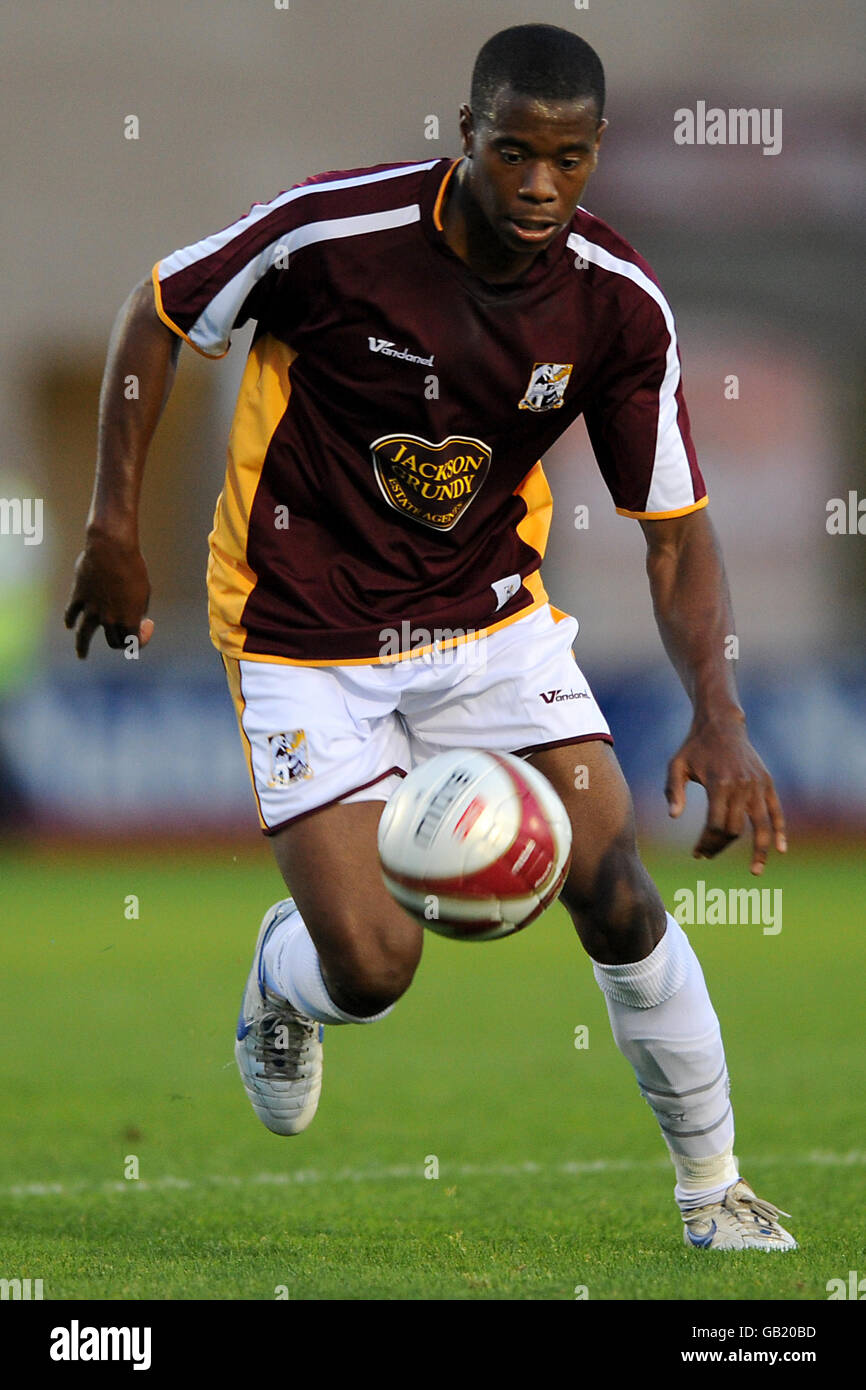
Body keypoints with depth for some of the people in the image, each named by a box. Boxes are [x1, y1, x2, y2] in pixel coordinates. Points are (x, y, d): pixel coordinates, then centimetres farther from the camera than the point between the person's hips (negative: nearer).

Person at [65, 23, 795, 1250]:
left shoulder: (620, 305, -13)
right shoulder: (334, 231, -22)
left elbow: (677, 534, -7)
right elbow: (158, 315, -5)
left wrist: (719, 717, -22)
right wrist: (113, 525, -7)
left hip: (491, 620, 3)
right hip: (305, 637, -3)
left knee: (618, 897, -10)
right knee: (372, 969, -12)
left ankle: (713, 1192, 10)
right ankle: (284, 977, 27)